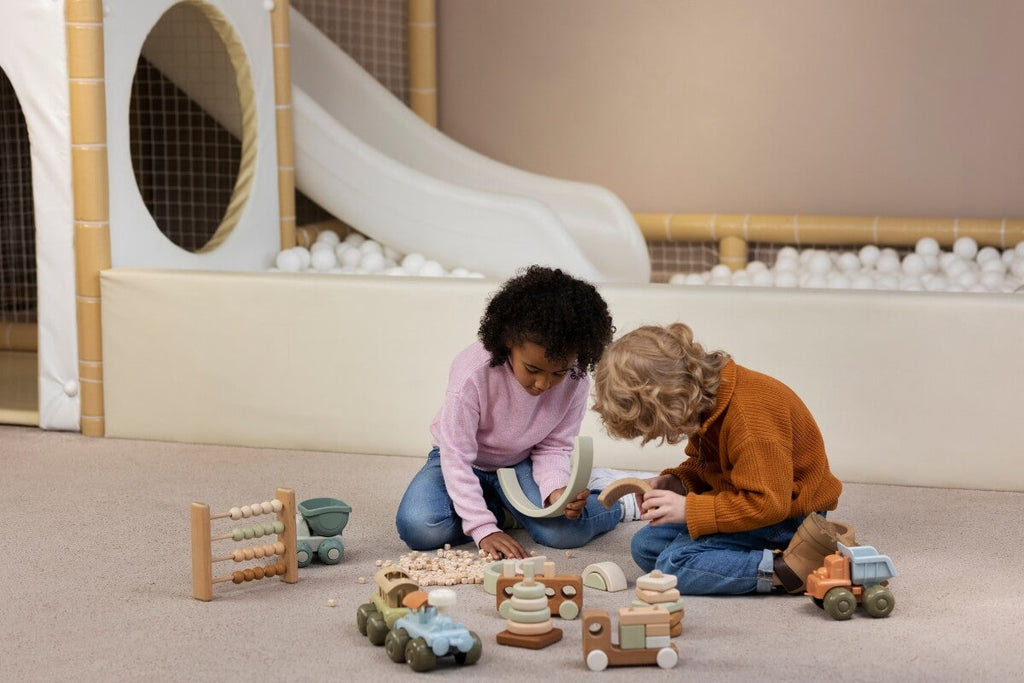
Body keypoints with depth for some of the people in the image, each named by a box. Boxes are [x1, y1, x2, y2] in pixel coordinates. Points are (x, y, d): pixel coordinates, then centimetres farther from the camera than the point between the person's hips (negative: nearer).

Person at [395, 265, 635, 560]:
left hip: (522, 464, 1)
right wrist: (483, 529, -33)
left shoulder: (575, 380, -22)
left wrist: (556, 490, -32)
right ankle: (503, 513, -3)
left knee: (566, 531, -26)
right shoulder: (473, 372, -34)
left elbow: (555, 446, -9)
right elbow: (457, 456, -28)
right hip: (466, 461, -1)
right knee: (419, 527, -30)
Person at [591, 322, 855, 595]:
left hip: (787, 514, -11)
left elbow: (768, 504, -30)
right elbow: (701, 463, 17)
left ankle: (789, 569, -24)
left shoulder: (749, 414, -29)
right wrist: (673, 482, -5)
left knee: (674, 565, -23)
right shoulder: (709, 399, 0)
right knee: (645, 546, 4)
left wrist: (689, 510, -27)